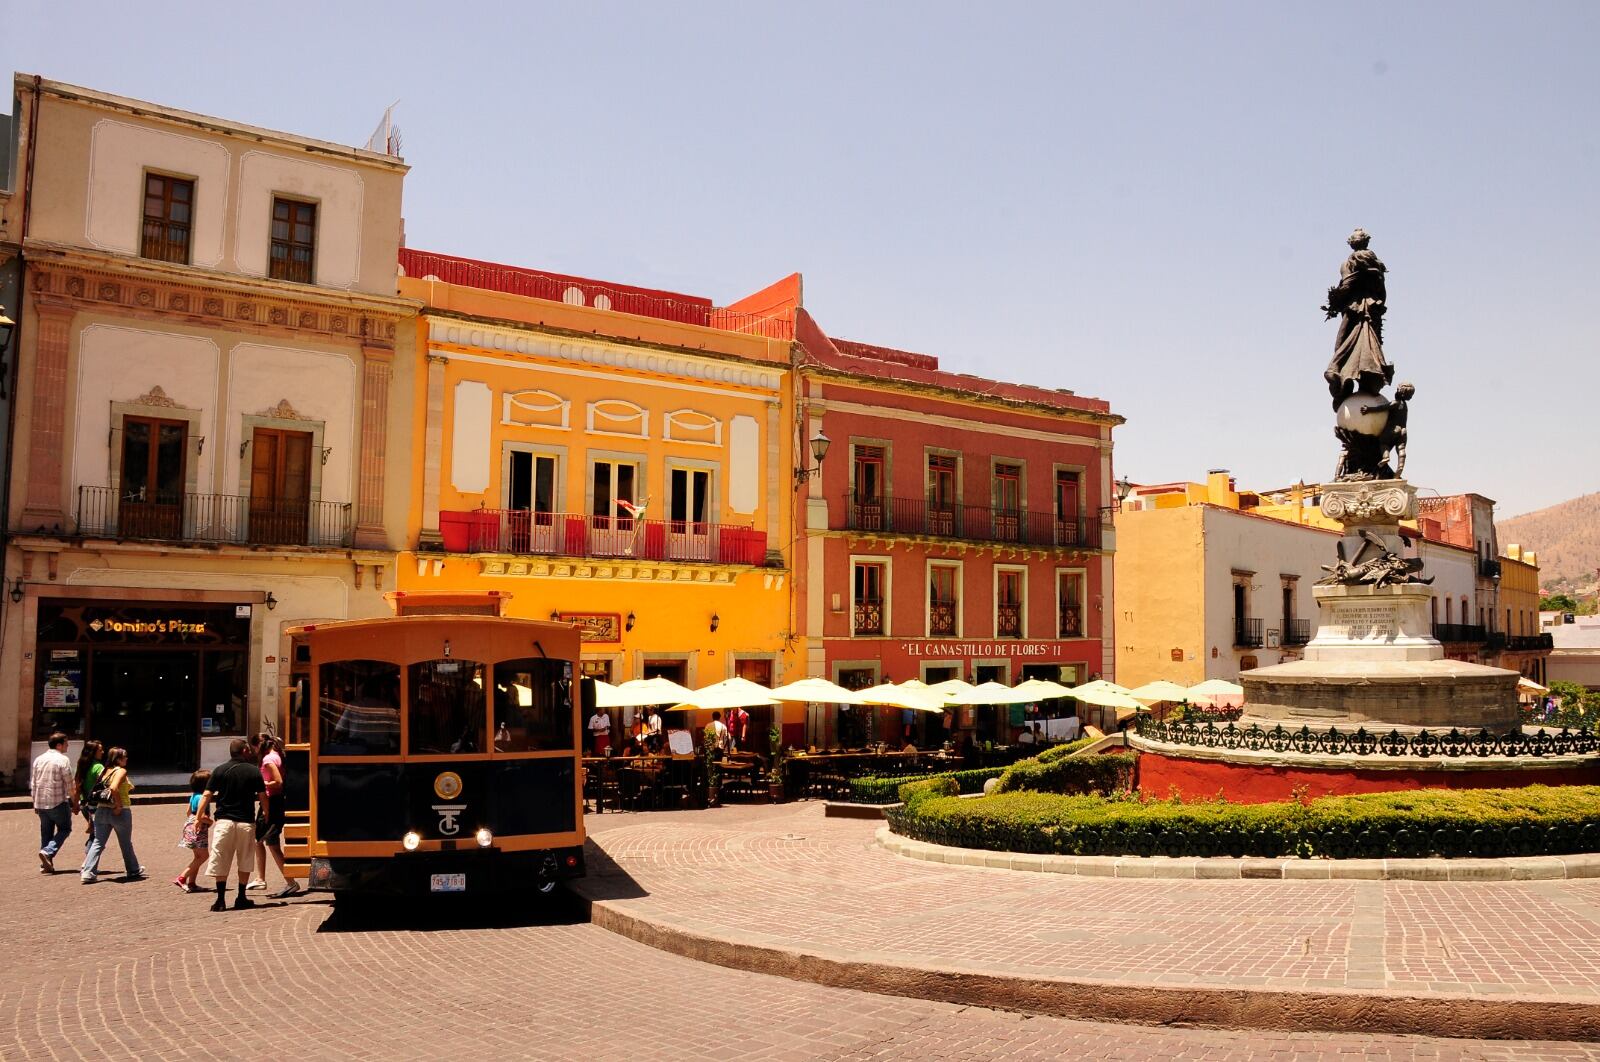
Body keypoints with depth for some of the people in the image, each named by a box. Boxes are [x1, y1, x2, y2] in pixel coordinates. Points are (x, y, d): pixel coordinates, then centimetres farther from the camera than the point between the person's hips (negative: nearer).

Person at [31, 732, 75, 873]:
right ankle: (47, 851, -12)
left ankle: (45, 864, 11)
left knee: (46, 833, 14)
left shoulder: (38, 760, 10)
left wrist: (35, 804, 23)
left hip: (41, 802, 6)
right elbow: (69, 784, -11)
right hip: (58, 803, -6)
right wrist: (75, 803, -3)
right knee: (64, 829, 8)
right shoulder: (63, 760, -10)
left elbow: (33, 783, 15)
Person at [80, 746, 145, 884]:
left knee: (98, 843, 6)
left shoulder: (105, 771, 9)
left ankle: (87, 873, -5)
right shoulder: (121, 771, -12)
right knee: (126, 844, 11)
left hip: (102, 810, 6)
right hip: (120, 812, -6)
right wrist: (118, 805, -19)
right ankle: (133, 870, 25)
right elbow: (114, 788, -28)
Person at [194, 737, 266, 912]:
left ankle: (221, 900, 2)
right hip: (246, 822, 0)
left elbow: (207, 795, -3)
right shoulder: (254, 771, 1)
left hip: (224, 821, 0)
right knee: (244, 863, 11)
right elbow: (263, 797, 3)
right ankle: (241, 899, 15)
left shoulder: (220, 771, 2)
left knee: (220, 862, 5)